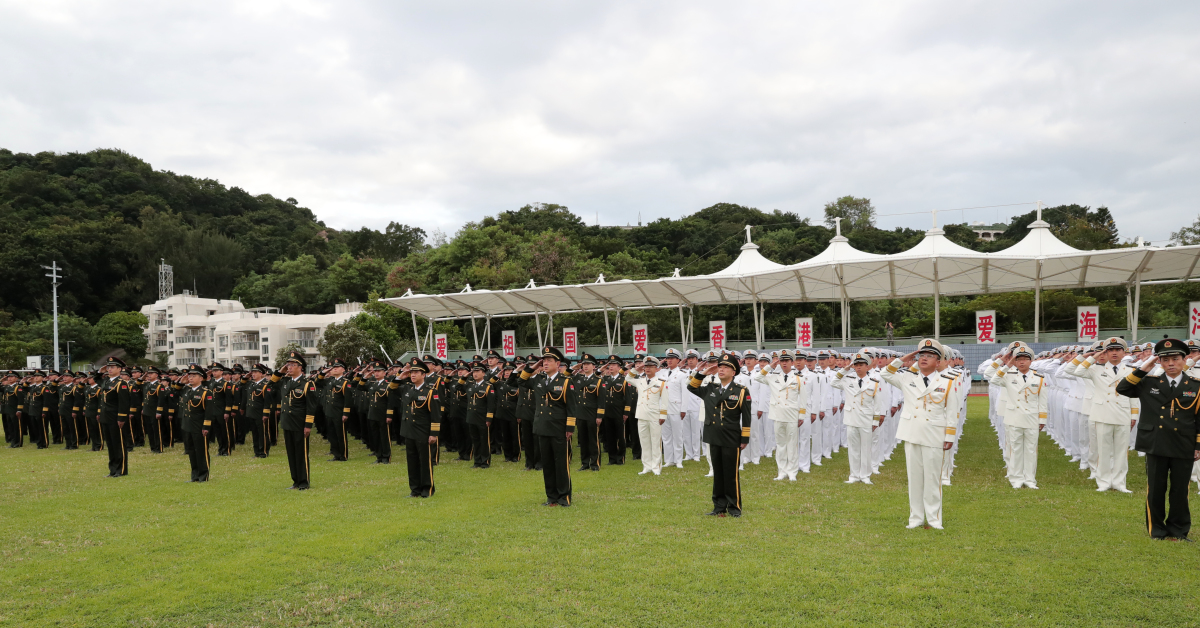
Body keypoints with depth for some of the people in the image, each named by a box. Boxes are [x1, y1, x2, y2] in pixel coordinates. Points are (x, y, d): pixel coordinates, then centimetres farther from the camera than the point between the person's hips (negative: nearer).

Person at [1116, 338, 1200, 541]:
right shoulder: (1149, 383, 3)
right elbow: (1121, 388, -1)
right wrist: (1142, 370, -6)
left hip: (1183, 448, 0)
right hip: (1155, 446, 0)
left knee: (1179, 490, 8)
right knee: (1155, 490, 7)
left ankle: (1178, 530, 22)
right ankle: (1156, 530, 19)